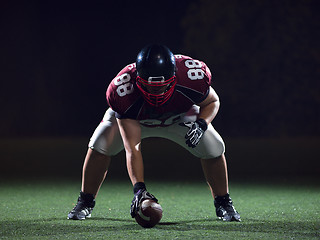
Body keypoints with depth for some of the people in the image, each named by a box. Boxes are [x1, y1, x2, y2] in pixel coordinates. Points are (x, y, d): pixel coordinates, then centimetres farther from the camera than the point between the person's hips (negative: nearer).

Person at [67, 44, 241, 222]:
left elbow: (212, 102, -14)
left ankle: (223, 204, 10)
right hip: (131, 117, -1)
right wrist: (139, 188, -51)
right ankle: (85, 203, -2)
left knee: (214, 147, -15)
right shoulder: (123, 91, -42)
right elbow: (133, 148, -41)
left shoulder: (193, 77, -40)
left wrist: (201, 124, -35)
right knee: (100, 144, -23)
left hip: (179, 116, 1)